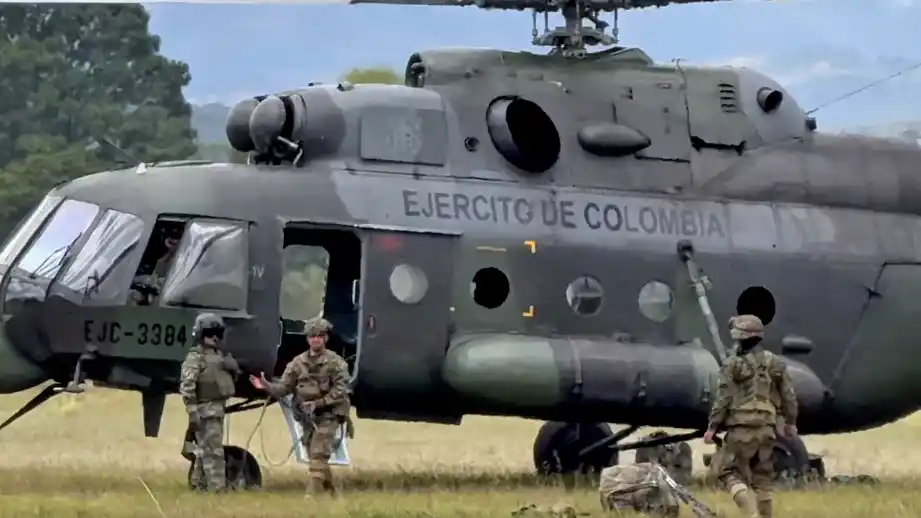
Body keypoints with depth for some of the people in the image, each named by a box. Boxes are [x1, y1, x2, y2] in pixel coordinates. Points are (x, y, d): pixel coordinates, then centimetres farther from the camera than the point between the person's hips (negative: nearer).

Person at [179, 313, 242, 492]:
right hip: (206, 410, -9)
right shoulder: (195, 357, -11)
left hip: (218, 409, 9)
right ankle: (217, 487, -15)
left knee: (205, 450, 17)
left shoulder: (219, 355, 16)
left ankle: (199, 484, 26)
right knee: (214, 451, -12)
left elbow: (233, 377, 26)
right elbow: (187, 386, -18)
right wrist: (192, 413, -24)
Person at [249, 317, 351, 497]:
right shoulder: (298, 362, 5)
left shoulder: (335, 362, -8)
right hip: (307, 416, 5)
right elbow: (284, 387, 2)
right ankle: (331, 493, 27)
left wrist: (318, 403, -21)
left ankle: (311, 495, -21)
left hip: (327, 416, -5)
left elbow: (340, 391, -14)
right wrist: (266, 386, -18)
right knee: (317, 458, 12)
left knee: (318, 456, -16)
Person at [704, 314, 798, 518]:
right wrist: (790, 422, 24)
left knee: (729, 471, 1)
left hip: (742, 427, -5)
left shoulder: (734, 364, -8)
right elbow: (788, 395, 12)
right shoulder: (774, 363, 8)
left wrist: (712, 427, -4)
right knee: (762, 477, 14)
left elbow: (723, 399, -9)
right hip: (766, 428, 5)